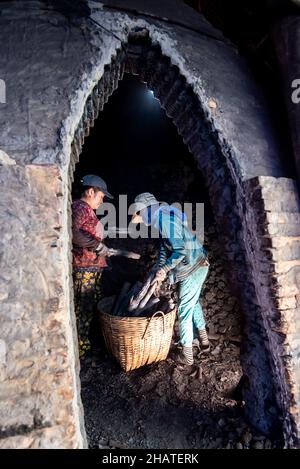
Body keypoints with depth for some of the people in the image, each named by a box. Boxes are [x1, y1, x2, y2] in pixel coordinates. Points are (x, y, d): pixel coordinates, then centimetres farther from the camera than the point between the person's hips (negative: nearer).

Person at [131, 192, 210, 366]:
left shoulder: (165, 219, -21)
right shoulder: (162, 217, 10)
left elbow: (180, 250, -26)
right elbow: (165, 247, 14)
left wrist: (164, 269, -16)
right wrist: (160, 268, 6)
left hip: (194, 268, -10)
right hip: (198, 266, 10)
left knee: (184, 310, 2)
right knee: (194, 302, 25)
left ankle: (187, 355, 18)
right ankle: (204, 340, 43)